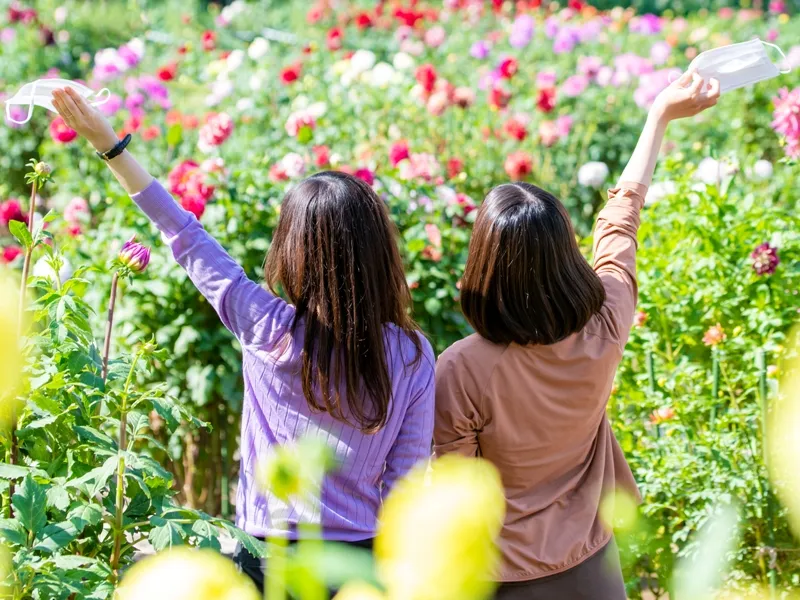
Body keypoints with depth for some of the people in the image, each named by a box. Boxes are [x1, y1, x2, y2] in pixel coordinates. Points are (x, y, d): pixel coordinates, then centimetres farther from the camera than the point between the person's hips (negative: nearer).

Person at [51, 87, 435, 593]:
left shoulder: (269, 330, -13)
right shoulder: (413, 355, -10)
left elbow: (190, 241, -5)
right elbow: (406, 482, -7)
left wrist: (110, 144, 2)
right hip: (362, 565, 2)